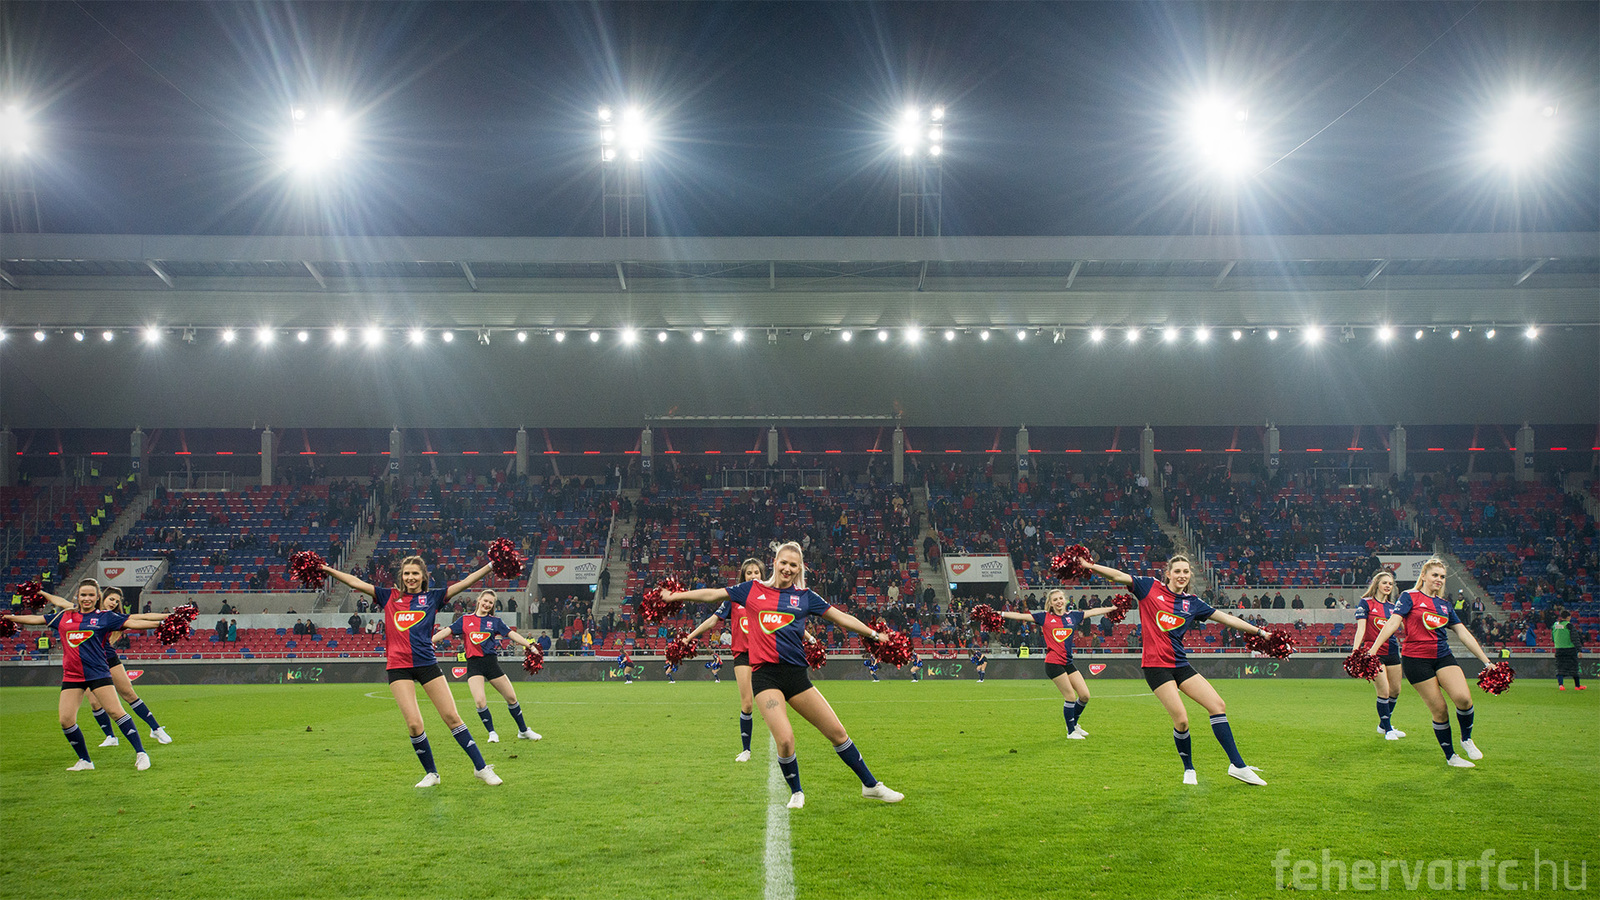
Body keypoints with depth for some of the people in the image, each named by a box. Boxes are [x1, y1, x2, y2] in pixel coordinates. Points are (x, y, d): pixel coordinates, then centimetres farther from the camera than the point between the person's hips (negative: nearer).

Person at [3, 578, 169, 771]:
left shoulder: (105, 617, 2)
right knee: (66, 720, -3)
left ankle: (140, 753, -7)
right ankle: (85, 761, 14)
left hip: (98, 673, -4)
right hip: (71, 675, 4)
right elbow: (34, 619, 22)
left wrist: (163, 623, -15)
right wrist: (7, 618, 23)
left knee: (115, 711, -12)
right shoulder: (63, 617, 13)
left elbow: (133, 623, -5)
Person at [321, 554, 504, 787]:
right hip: (399, 667, 0)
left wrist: (491, 565, -3)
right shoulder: (389, 597, 11)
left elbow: (466, 582, 5)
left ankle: (481, 767, 6)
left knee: (452, 717, -2)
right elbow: (355, 582, 12)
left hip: (427, 664, 0)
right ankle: (431, 773, 10)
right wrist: (327, 569, 7)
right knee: (414, 724, -9)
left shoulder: (433, 597, 8)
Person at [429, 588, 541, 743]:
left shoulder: (495, 621, 9)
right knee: (480, 701, -19)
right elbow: (447, 631, 2)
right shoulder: (465, 620, 8)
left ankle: (523, 731, 22)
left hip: (491, 662, 2)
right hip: (474, 664, -1)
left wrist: (530, 645, -6)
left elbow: (512, 634, 4)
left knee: (511, 698, 4)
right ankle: (492, 733, 2)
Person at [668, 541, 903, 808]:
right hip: (764, 674, -2)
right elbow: (713, 594, 17)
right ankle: (796, 793, 10)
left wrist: (873, 634, 13)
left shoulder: (805, 596, 10)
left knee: (837, 732, 2)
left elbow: (841, 617, 14)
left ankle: (871, 786, 20)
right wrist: (675, 595, 19)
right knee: (785, 740, -19)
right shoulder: (752, 590, 10)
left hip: (796, 673, 2)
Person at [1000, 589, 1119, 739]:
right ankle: (1071, 731, 12)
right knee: (1070, 697, -5)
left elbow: (1093, 612, 18)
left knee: (1085, 696, 4)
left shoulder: (1073, 615, 10)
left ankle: (1074, 724, 27)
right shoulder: (1045, 617, -1)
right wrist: (1000, 614, -8)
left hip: (1068, 662, 5)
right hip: (1053, 663, -5)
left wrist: (1114, 608, 22)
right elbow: (1022, 616, -2)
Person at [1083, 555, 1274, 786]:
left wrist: (1259, 632, 13)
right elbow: (1118, 576, -5)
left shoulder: (1192, 603, 10)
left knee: (1218, 706, -4)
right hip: (1156, 665, -5)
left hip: (1180, 664, 5)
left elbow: (1226, 618, 13)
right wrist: (1089, 566, -16)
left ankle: (1237, 765, 6)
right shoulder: (1150, 588, 0)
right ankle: (1189, 770, 10)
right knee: (1181, 720, -13)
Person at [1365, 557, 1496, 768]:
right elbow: (1392, 623, -9)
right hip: (1416, 658, -4)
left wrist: (1487, 662, 15)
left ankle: (1466, 738, 8)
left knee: (1463, 698, -19)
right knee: (1439, 710, -5)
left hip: (1443, 656, 4)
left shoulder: (1445, 604, 16)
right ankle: (1450, 756, 13)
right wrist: (1373, 649, -19)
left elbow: (1464, 634, 17)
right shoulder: (1410, 597, 0)